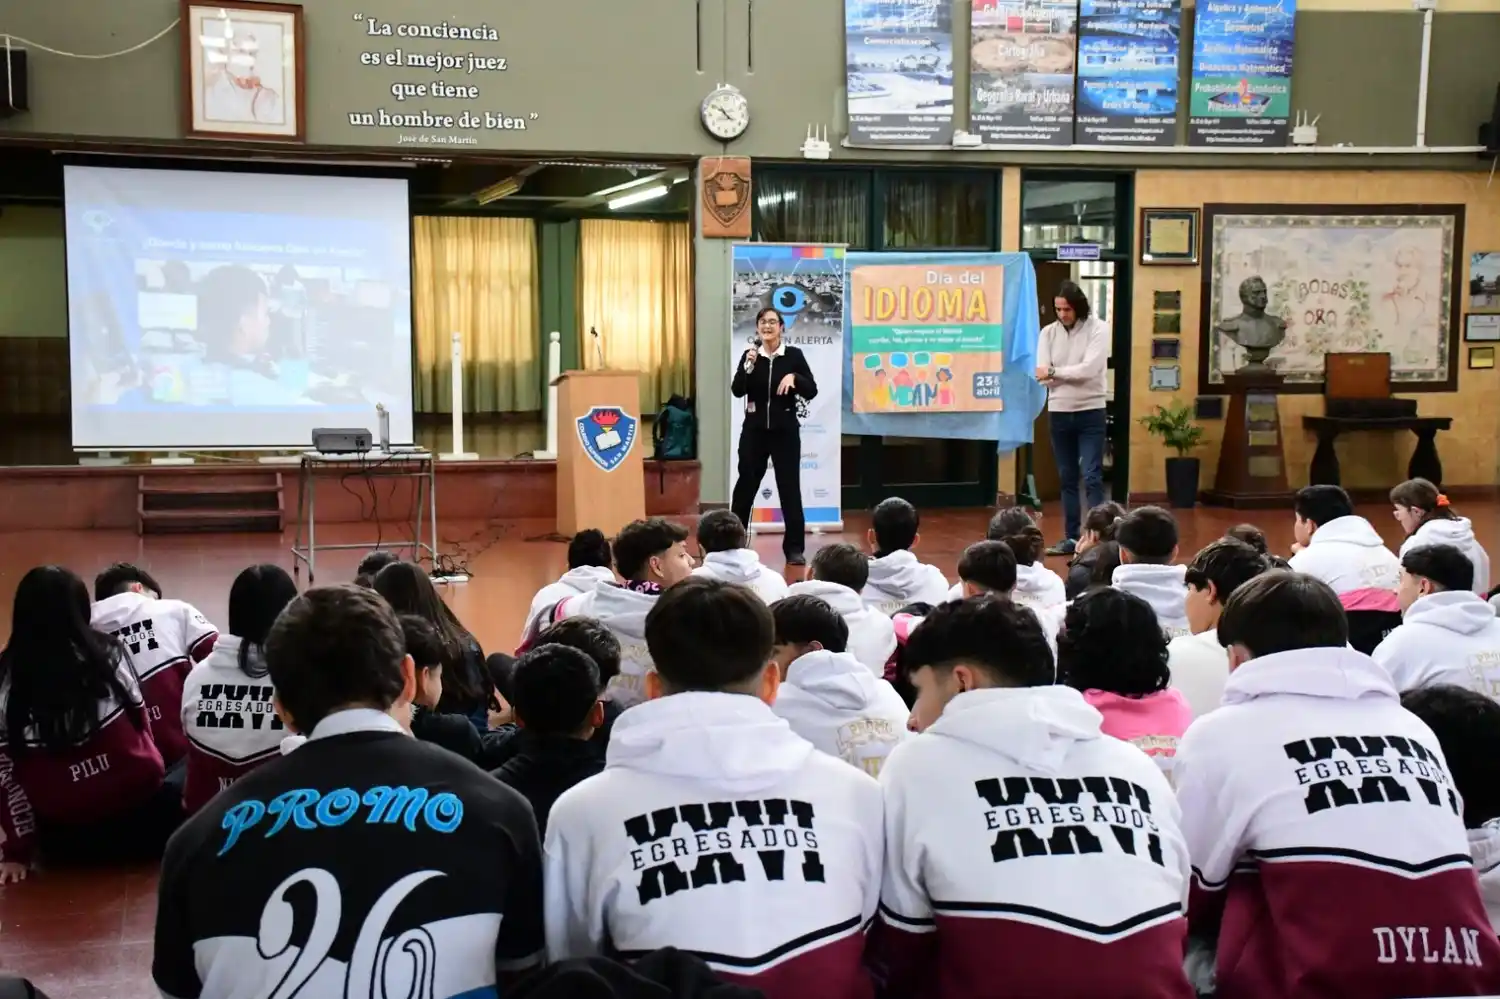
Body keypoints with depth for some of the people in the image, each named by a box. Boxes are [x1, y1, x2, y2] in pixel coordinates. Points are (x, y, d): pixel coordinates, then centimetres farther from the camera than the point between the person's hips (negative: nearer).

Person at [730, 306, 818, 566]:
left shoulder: (794, 355, -2)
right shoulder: (750, 355, 3)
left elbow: (812, 392, -4)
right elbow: (737, 391, -6)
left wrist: (794, 377, -20)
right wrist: (748, 366, -19)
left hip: (785, 430, -2)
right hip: (754, 429, 2)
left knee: (789, 487, -1)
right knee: (745, 484, 8)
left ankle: (794, 548, 4)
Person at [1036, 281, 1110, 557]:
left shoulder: (1097, 329, -7)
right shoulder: (1048, 332, 2)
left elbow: (1090, 369, -19)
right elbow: (1042, 374, -7)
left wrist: (1054, 373, -12)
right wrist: (1071, 376, -20)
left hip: (1090, 412, -4)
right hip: (1059, 413, 4)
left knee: (1092, 477, -6)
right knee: (1067, 478, 11)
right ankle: (1072, 538, 18)